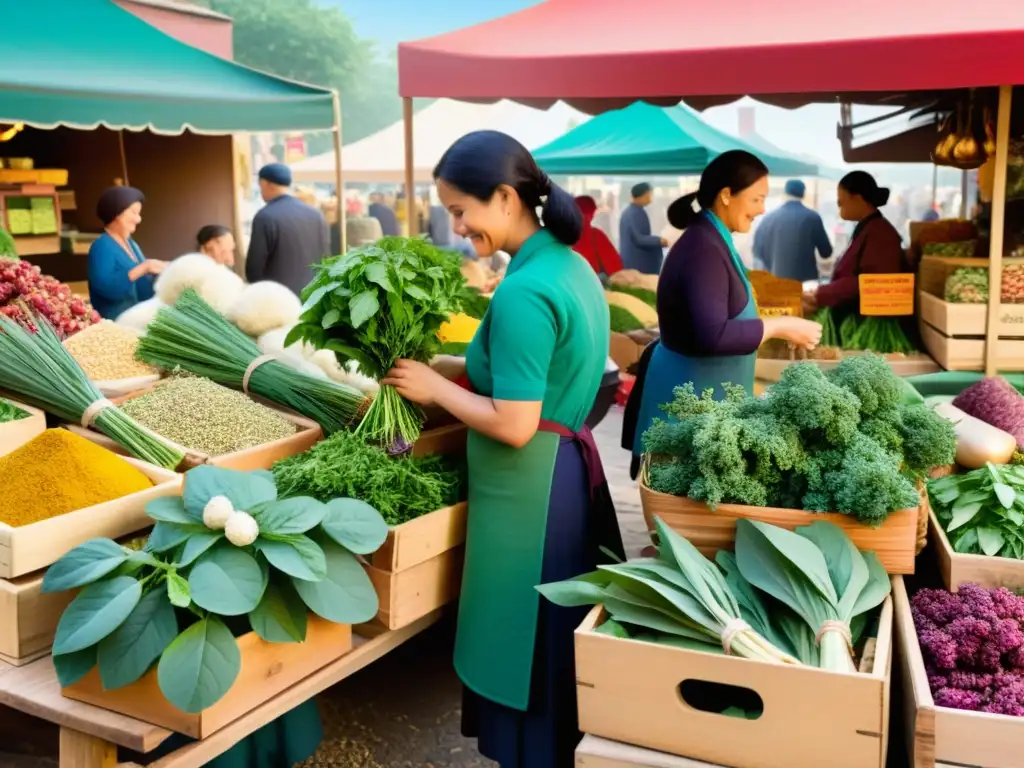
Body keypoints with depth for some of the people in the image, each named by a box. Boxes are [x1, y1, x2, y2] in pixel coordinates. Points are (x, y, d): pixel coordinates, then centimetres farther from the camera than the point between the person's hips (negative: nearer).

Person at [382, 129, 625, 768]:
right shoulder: (569, 264, 6)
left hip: (528, 488, -10)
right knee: (563, 641, 23)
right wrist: (443, 366, 8)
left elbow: (514, 426, -24)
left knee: (522, 649, 8)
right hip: (570, 468, 10)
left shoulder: (523, 292, -23)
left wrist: (434, 386, -11)